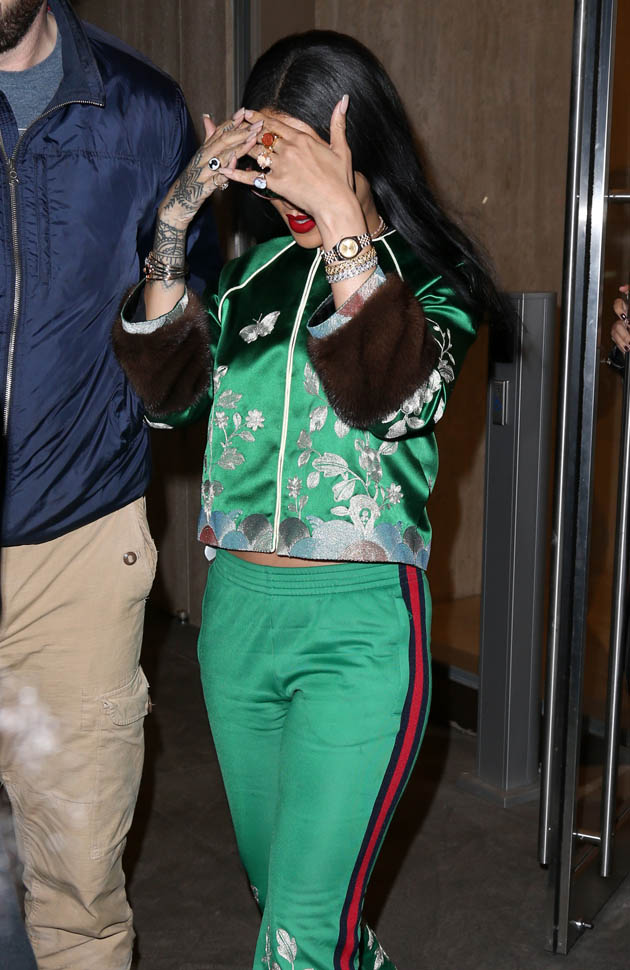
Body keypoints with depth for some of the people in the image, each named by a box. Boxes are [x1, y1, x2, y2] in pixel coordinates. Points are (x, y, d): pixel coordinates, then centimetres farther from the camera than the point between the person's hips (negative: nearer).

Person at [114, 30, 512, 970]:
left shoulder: (431, 275, -4)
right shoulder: (254, 272, 10)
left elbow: (387, 393, -23)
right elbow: (167, 387, -1)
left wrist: (340, 220, -28)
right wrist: (173, 227, -10)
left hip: (358, 622, -5)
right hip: (236, 607, 6)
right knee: (276, 882, 22)